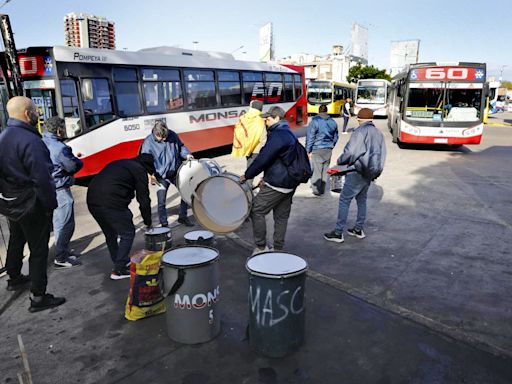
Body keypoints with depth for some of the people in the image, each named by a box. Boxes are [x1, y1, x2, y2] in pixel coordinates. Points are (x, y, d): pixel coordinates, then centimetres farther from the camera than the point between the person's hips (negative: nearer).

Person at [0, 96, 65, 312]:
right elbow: (41, 178, -25)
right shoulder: (29, 140, -24)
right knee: (38, 249, 0)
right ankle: (38, 297, 7)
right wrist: (50, 204, -16)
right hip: (32, 205, -9)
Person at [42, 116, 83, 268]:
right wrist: (77, 160, 9)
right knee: (65, 224, 0)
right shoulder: (59, 148, -20)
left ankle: (63, 250, 32)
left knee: (59, 222, 20)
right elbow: (74, 166, -11)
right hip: (60, 189, -9)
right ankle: (61, 258, 6)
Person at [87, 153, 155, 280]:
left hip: (92, 201, 9)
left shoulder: (119, 164, 28)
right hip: (111, 202, -8)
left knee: (110, 234, 23)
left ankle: (119, 262, 35)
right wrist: (148, 222, 14)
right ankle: (119, 269, 7)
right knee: (128, 233, 6)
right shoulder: (139, 170, 5)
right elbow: (144, 199, 3)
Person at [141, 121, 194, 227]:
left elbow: (181, 146, 11)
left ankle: (182, 217, 27)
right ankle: (164, 224, 16)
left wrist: (187, 154, -8)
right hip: (161, 177, -3)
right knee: (161, 202, -4)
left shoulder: (172, 135, -5)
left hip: (176, 173, 3)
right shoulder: (148, 143, -14)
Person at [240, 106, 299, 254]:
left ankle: (261, 247, 5)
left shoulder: (278, 135, -16)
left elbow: (263, 159, -17)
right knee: (282, 216, 13)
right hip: (289, 185, 10)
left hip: (276, 185, -10)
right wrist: (266, 178, 18)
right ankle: (278, 249, 21)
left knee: (257, 211, -1)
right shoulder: (289, 134, 16)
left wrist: (247, 175, -6)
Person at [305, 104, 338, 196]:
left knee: (316, 170, 2)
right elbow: (335, 137, 15)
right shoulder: (333, 122, 6)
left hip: (317, 150, -5)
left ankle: (316, 190, 3)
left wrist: (308, 151, -4)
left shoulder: (314, 122, -10)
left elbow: (310, 137, -10)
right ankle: (322, 189, 22)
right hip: (328, 150, 5)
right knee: (325, 170, 13)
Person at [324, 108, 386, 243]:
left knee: (344, 200, -4)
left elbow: (350, 151, -19)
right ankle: (359, 229, 27)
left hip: (358, 172, -8)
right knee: (361, 199, 19)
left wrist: (340, 161, -3)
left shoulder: (361, 131, -13)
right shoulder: (378, 133, 13)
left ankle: (338, 233, -3)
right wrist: (375, 172, 19)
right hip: (370, 173, 9)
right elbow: (381, 155, 13)